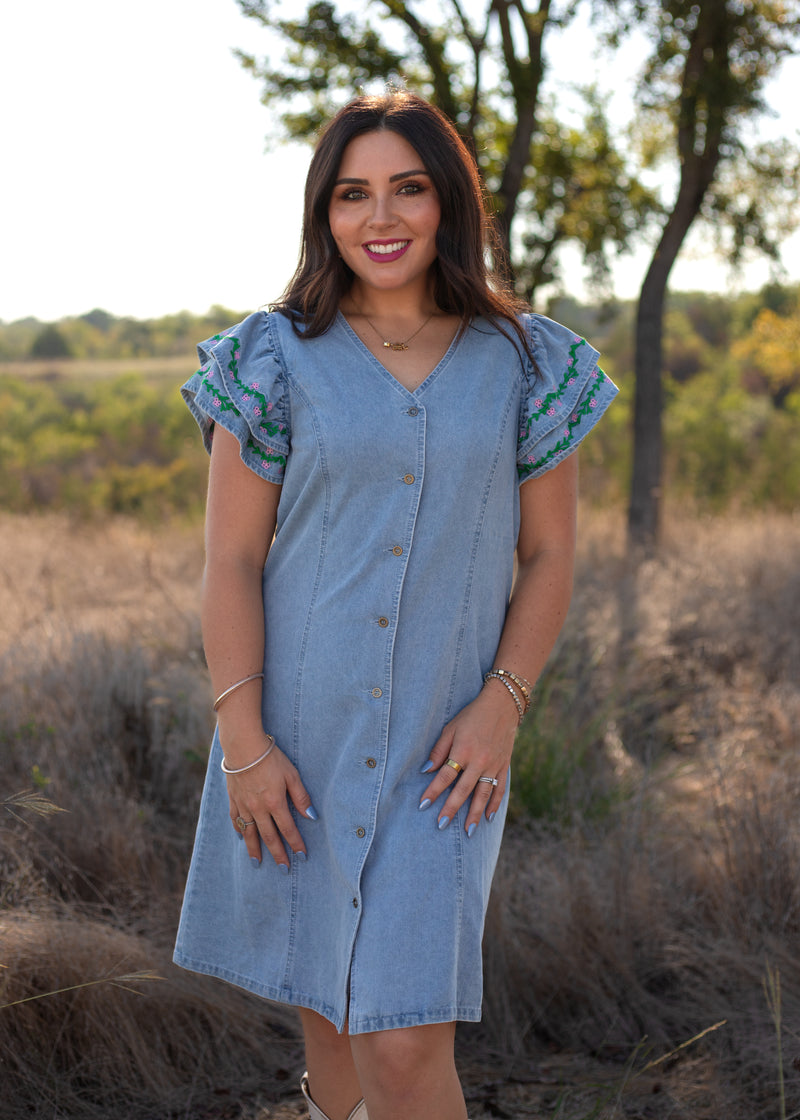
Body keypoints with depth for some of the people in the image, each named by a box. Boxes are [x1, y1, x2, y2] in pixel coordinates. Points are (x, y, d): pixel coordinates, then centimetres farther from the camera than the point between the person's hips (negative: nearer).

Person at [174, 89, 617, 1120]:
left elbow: (549, 557, 6)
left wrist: (501, 704, -7)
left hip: (445, 749, -1)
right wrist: (243, 741, -9)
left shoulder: (526, 364, 3)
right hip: (296, 740, 1)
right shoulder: (275, 360, -1)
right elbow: (229, 563, -2)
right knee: (326, 1003, 15)